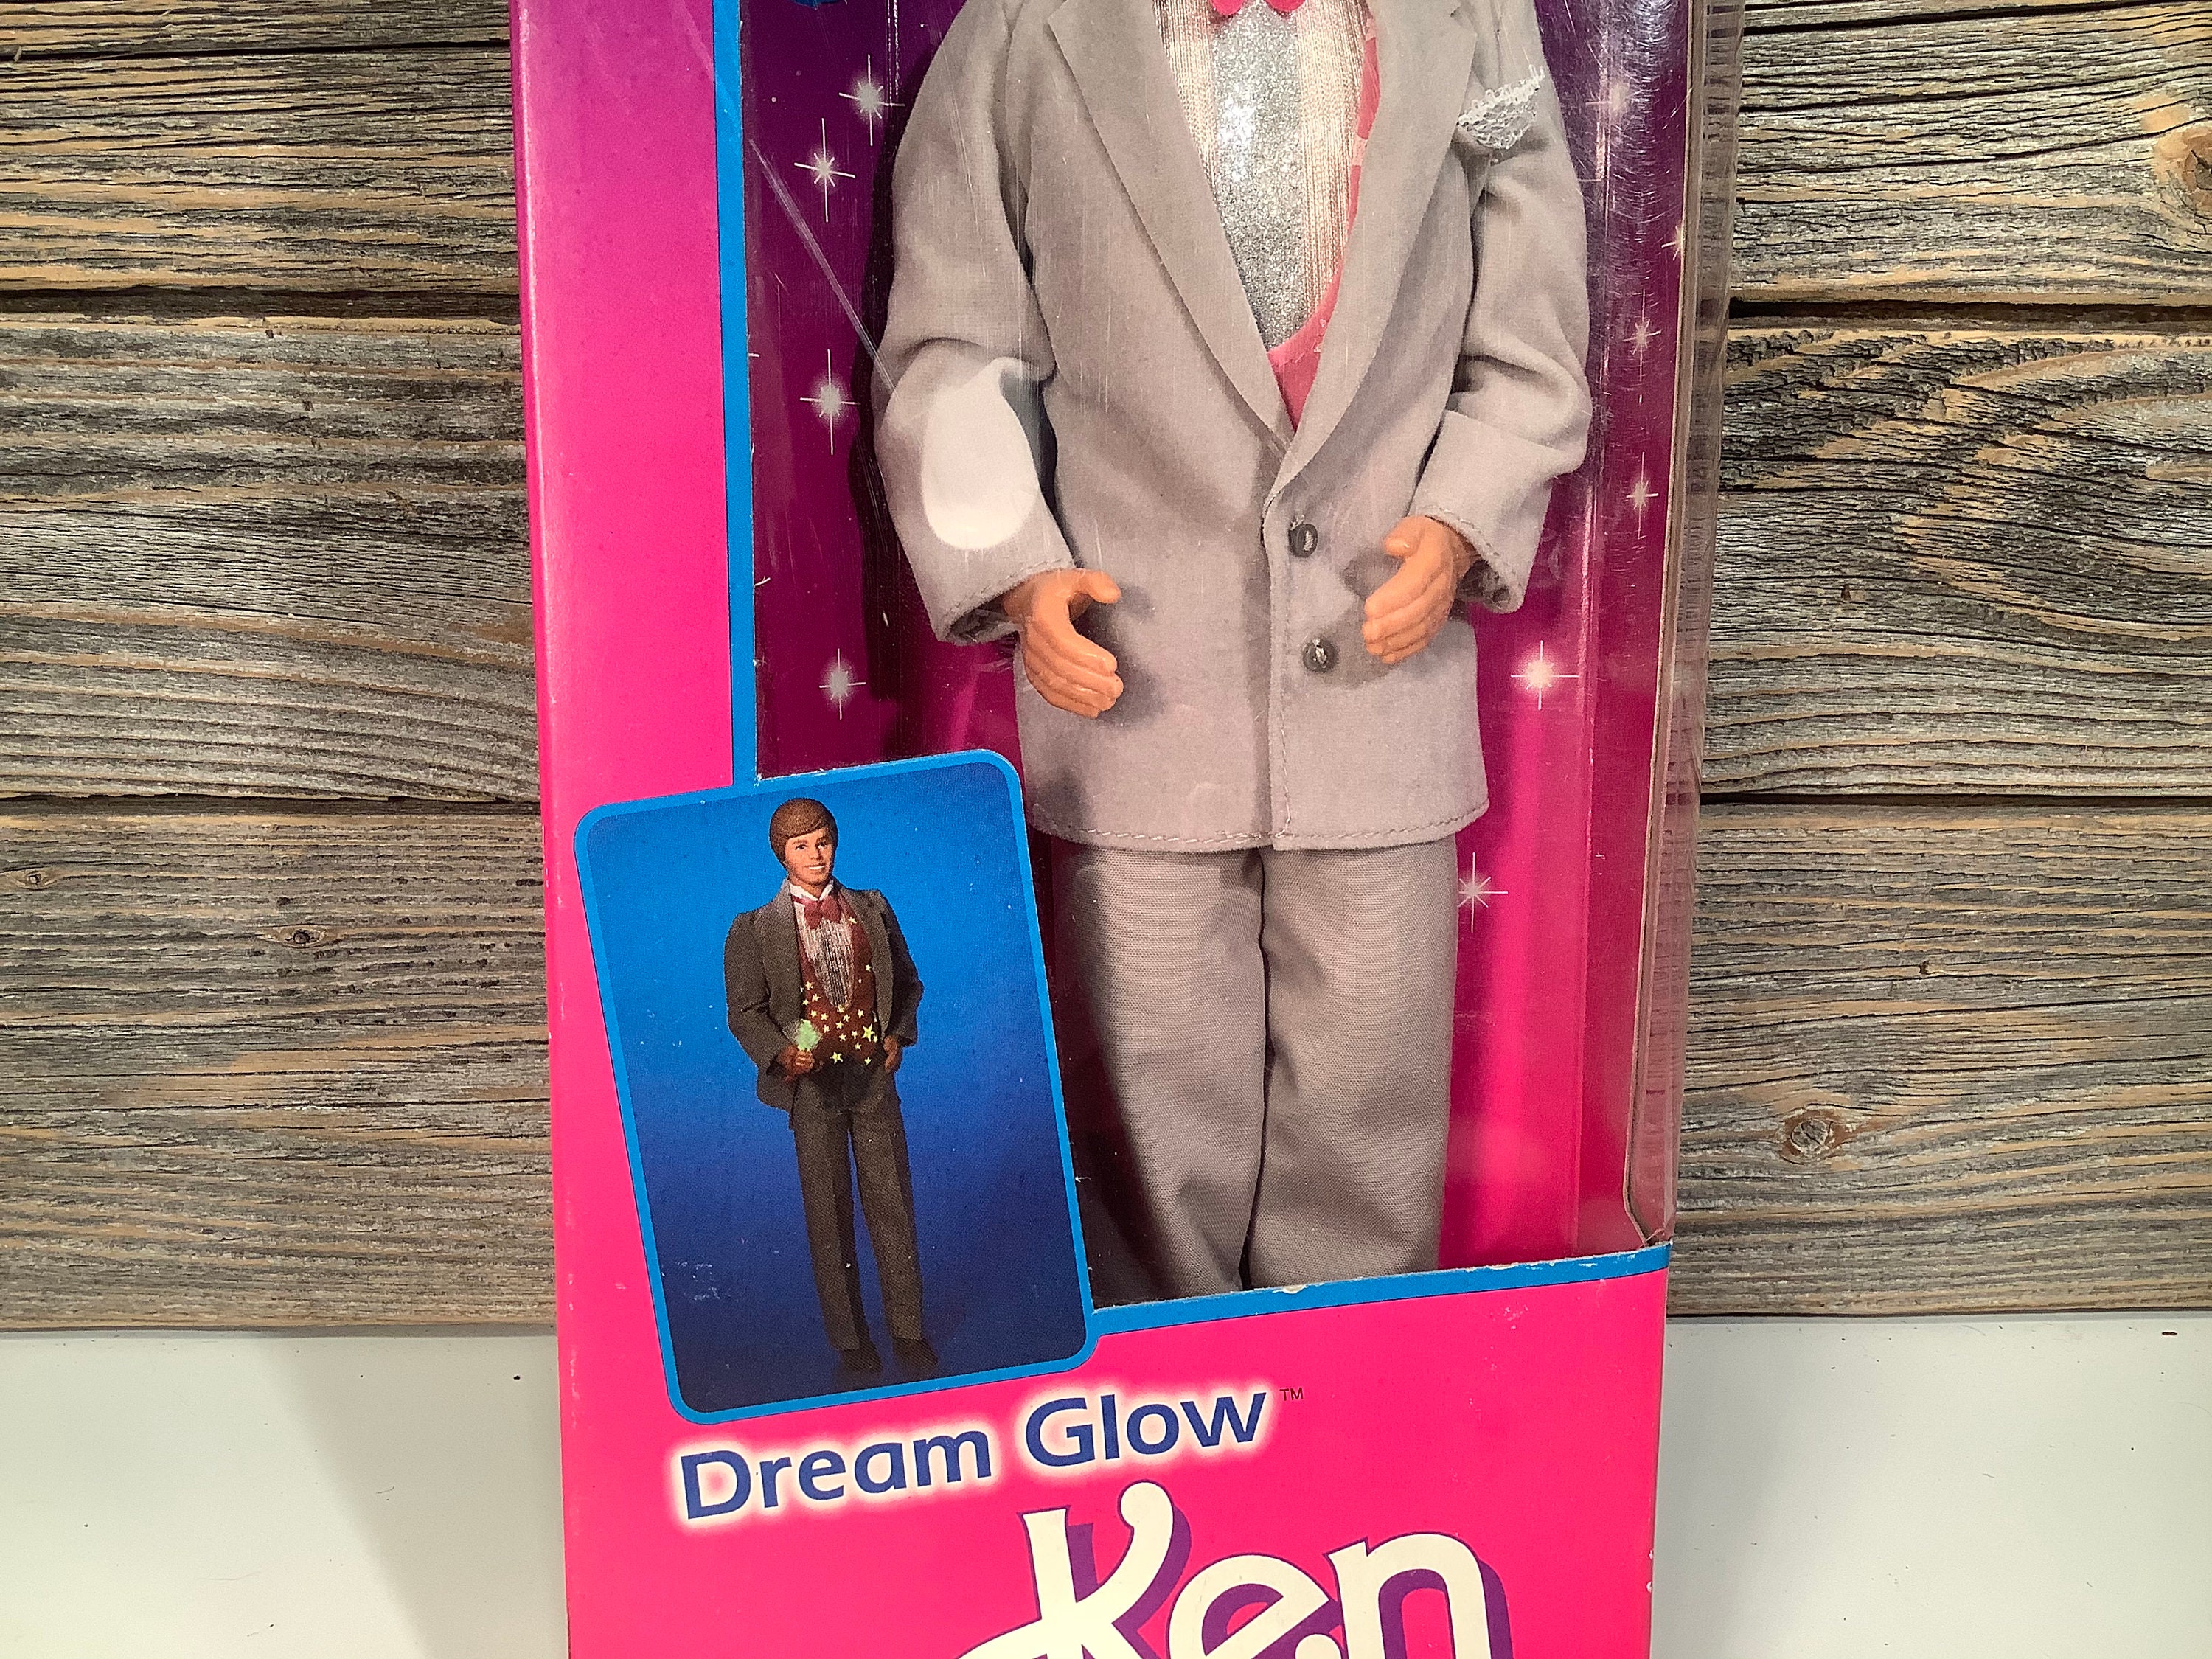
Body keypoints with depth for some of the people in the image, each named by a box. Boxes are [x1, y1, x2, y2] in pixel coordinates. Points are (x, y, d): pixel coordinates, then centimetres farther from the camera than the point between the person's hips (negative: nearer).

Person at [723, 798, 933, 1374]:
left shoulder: (872, 908, 10)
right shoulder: (755, 930, 1)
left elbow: (906, 980, 18)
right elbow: (745, 1011, 1)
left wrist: (899, 1034, 3)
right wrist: (781, 1053, -16)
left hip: (873, 1074, 2)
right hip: (812, 1083, -2)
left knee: (892, 1202, 6)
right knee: (828, 1214, 4)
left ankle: (909, 1330, 18)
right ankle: (849, 1340, 16)